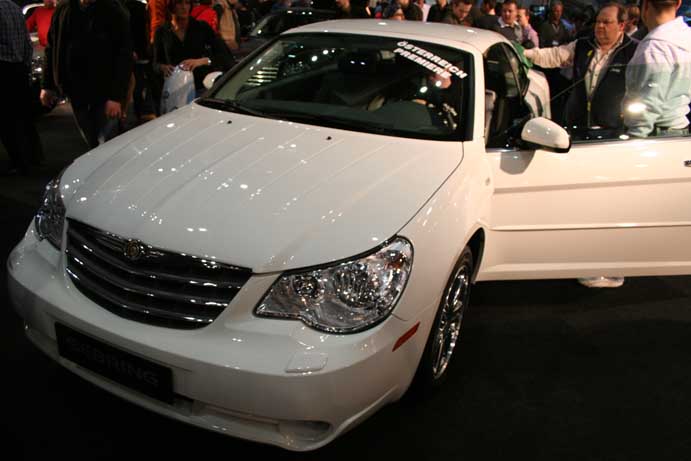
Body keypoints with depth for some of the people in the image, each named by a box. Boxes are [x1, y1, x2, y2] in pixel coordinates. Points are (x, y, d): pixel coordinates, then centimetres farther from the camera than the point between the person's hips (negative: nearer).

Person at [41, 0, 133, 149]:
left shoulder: (114, 12, -10)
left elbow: (124, 58, -15)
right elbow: (52, 49, 12)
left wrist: (116, 96, -21)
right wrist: (48, 85, 9)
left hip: (105, 92, -5)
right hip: (75, 90, 5)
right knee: (91, 142, 14)